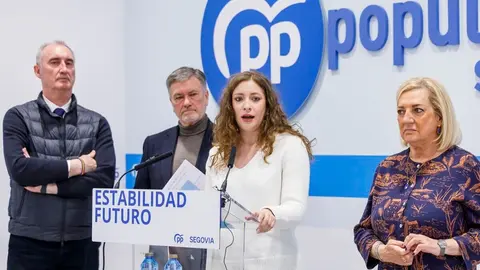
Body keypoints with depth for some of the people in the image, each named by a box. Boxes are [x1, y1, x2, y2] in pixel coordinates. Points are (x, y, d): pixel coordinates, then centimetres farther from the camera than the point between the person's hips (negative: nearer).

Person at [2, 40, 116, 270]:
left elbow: (105, 178, -7)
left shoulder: (97, 123, 5)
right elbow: (20, 169, -15)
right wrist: (75, 166, -9)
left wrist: (47, 184, -11)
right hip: (30, 242, -2)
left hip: (82, 242, 2)